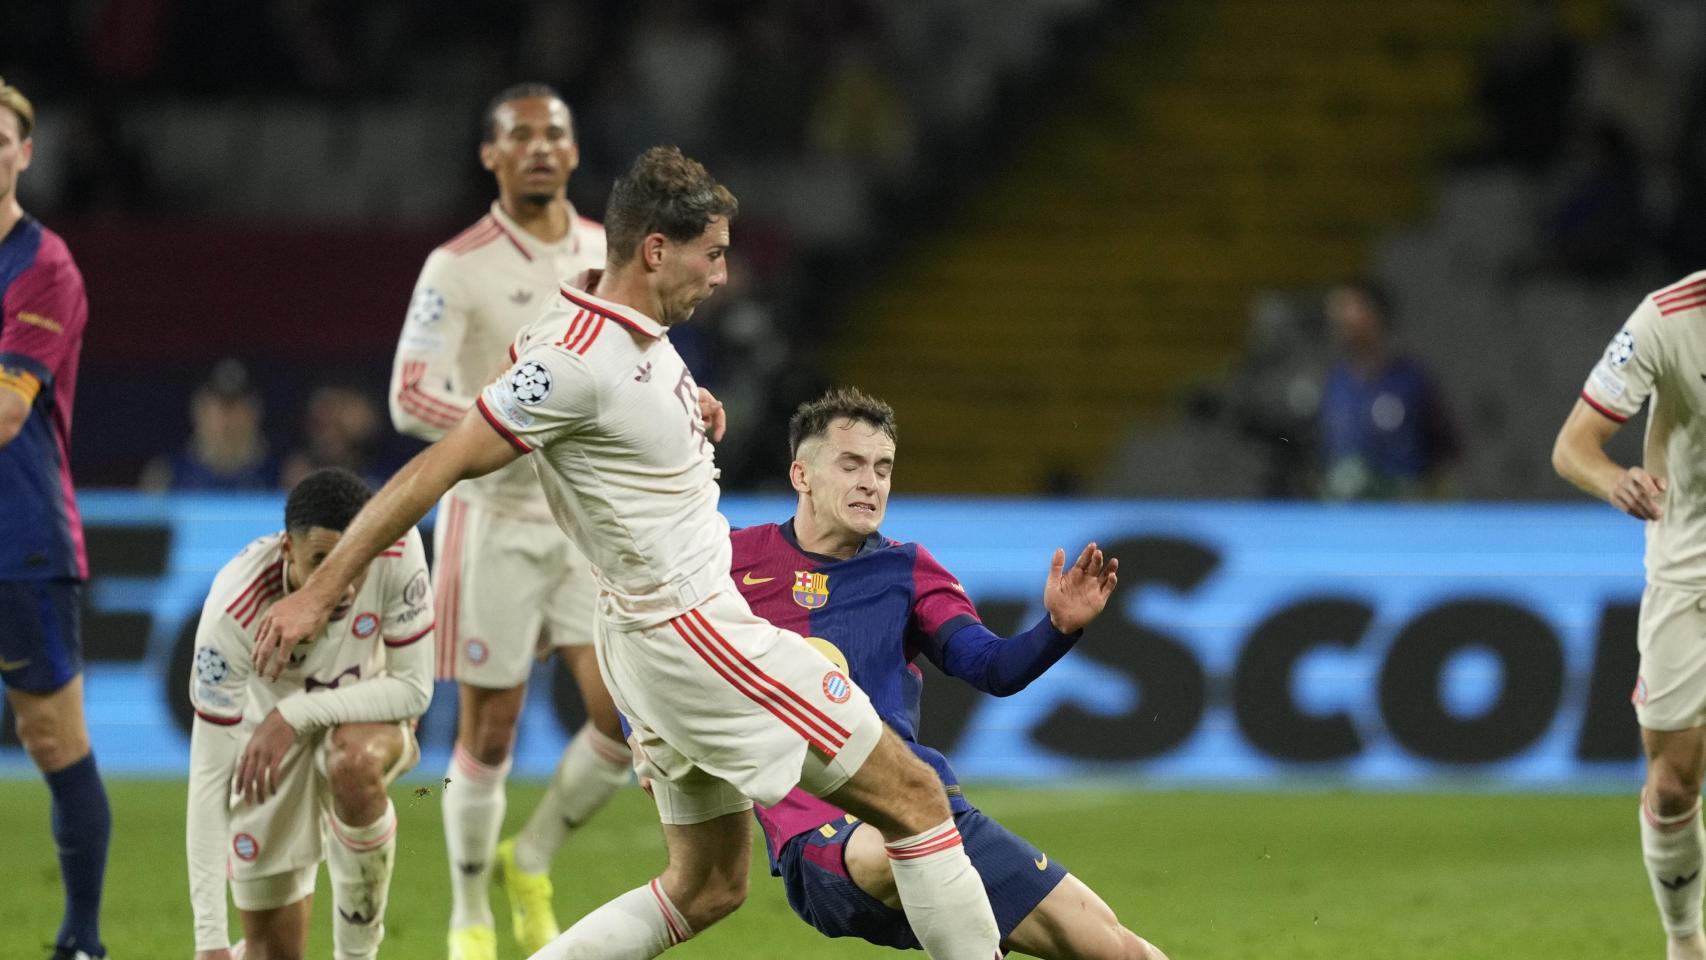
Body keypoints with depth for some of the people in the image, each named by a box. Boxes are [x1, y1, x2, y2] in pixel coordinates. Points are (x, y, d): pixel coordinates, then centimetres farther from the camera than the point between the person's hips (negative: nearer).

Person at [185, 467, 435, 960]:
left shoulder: (398, 551, -31)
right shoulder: (234, 612, -35)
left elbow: (414, 689, -21)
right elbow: (208, 776, -32)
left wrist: (297, 714, -35)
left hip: (367, 716, 0)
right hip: (265, 732, 0)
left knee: (354, 762, -37)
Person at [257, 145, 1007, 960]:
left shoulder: (642, 335, 7)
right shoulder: (577, 358, -21)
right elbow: (438, 468, -19)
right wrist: (319, 592, -18)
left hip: (667, 640, 10)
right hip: (692, 635, -10)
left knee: (707, 887, 14)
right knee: (914, 796, -4)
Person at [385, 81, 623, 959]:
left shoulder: (608, 254, 6)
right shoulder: (458, 267, -11)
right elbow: (410, 401, -18)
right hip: (494, 517, -4)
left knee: (624, 718, -7)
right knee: (489, 729, 2)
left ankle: (532, 862, 18)